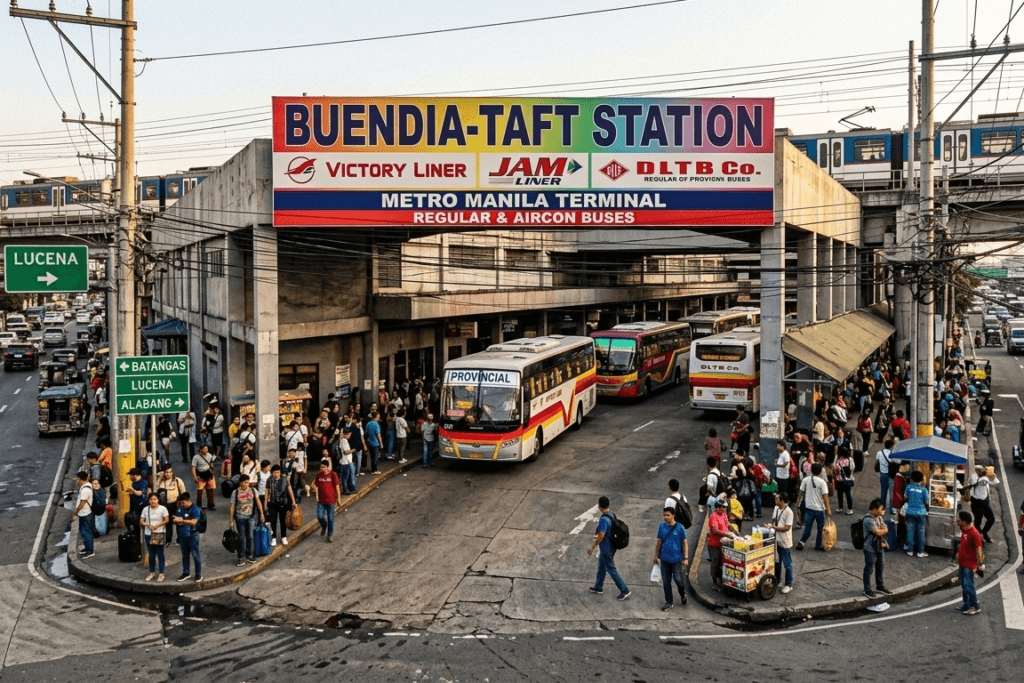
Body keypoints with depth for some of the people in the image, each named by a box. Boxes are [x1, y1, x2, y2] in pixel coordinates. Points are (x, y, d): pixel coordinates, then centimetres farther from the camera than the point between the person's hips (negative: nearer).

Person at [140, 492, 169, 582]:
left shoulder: (162, 509, -4)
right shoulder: (146, 509, 5)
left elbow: (166, 520, -6)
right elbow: (141, 521, 3)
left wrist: (157, 525, -20)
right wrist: (148, 525, -17)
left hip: (160, 534, -3)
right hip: (149, 534, 3)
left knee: (160, 554, 1)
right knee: (151, 554, 10)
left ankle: (161, 573, 8)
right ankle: (152, 572, 22)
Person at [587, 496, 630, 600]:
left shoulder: (604, 519, -28)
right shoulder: (612, 515, 0)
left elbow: (601, 536, -30)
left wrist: (592, 547, -20)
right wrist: (597, 532, 26)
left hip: (606, 549, -9)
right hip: (611, 546, 9)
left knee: (611, 569, 2)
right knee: (601, 567, 23)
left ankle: (625, 590, 7)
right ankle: (598, 587, 36)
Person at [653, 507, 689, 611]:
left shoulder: (679, 528, -10)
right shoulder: (662, 527, -1)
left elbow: (685, 543, -5)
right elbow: (659, 542, 9)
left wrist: (686, 558, -9)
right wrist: (656, 556, 11)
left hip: (676, 559, -3)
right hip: (665, 559, 3)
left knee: (678, 580, 0)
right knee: (666, 582, 8)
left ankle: (683, 595, 30)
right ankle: (668, 602, 21)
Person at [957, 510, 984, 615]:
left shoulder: (974, 534, -22)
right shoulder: (963, 530, 5)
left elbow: (978, 549, -19)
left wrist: (979, 562, -17)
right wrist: (959, 554, 19)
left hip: (969, 564, -9)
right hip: (962, 562, 9)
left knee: (968, 586, -7)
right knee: (964, 585, 16)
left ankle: (975, 607, 5)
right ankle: (967, 605, 27)